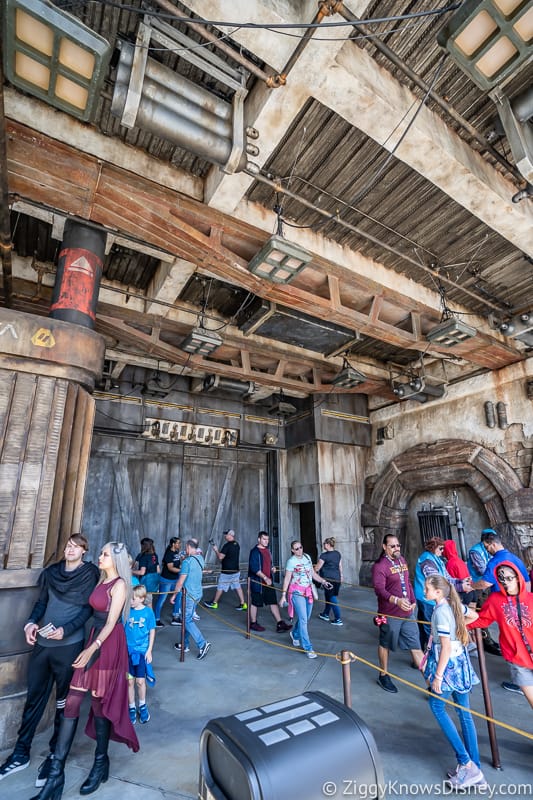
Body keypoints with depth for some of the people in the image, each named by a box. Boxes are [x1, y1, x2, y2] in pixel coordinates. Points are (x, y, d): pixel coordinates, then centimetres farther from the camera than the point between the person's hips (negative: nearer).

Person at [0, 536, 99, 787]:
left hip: (69, 645, -4)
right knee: (34, 697, 15)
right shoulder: (52, 571, 5)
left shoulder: (90, 574, -9)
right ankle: (21, 753, 33)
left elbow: (87, 609, -11)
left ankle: (55, 755, 27)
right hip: (42, 642, 4)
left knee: (64, 701, 10)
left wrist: (66, 630, -21)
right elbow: (41, 601, 11)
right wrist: (31, 622, -5)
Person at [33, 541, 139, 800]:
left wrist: (93, 648, -25)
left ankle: (101, 762, 31)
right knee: (71, 703, 4)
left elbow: (111, 622, -18)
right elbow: (96, 614, 10)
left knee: (99, 703, 9)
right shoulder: (102, 581, 10)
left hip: (108, 645, -7)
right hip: (94, 638, 7)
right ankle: (56, 773, 14)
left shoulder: (119, 585, -15)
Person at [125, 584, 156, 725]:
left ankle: (142, 706, 36)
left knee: (140, 681, 11)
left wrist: (149, 650, -4)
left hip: (142, 651, -1)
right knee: (129, 681, 12)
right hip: (127, 651, 1)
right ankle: (132, 708, 33)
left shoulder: (148, 611, -12)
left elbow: (152, 632, -3)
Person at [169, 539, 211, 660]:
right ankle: (185, 645, 30)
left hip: (189, 595, -8)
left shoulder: (187, 561, -20)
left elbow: (181, 581, -18)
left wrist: (174, 595, -4)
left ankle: (203, 644, -5)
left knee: (188, 620, 1)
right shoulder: (200, 558, 3)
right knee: (188, 618, 19)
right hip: (198, 593, 8)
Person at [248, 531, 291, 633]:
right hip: (257, 582, -7)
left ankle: (280, 624, 9)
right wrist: (265, 578, -26)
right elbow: (254, 568, -22)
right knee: (255, 602, 8)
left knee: (273, 602, 6)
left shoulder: (267, 550, 12)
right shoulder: (255, 551, -16)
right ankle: (253, 623, 25)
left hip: (268, 581, 8)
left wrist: (271, 568, 3)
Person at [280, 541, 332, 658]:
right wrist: (283, 595, -10)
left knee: (305, 618, 15)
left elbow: (312, 573, 12)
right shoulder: (291, 561, -12)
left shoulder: (307, 557, 3)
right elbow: (287, 579, -9)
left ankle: (295, 634, 41)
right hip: (297, 592, -6)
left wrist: (323, 581, 1)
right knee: (303, 620, -8)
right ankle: (308, 648, 1)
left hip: (308, 591, 6)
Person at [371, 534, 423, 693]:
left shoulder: (402, 560, 6)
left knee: (415, 645, 11)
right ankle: (383, 676, 33)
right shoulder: (380, 566, -20)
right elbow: (379, 589, -27)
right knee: (385, 644, 13)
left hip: (408, 612, 6)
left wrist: (413, 600, 11)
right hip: (390, 614, -6)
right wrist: (396, 600, -40)